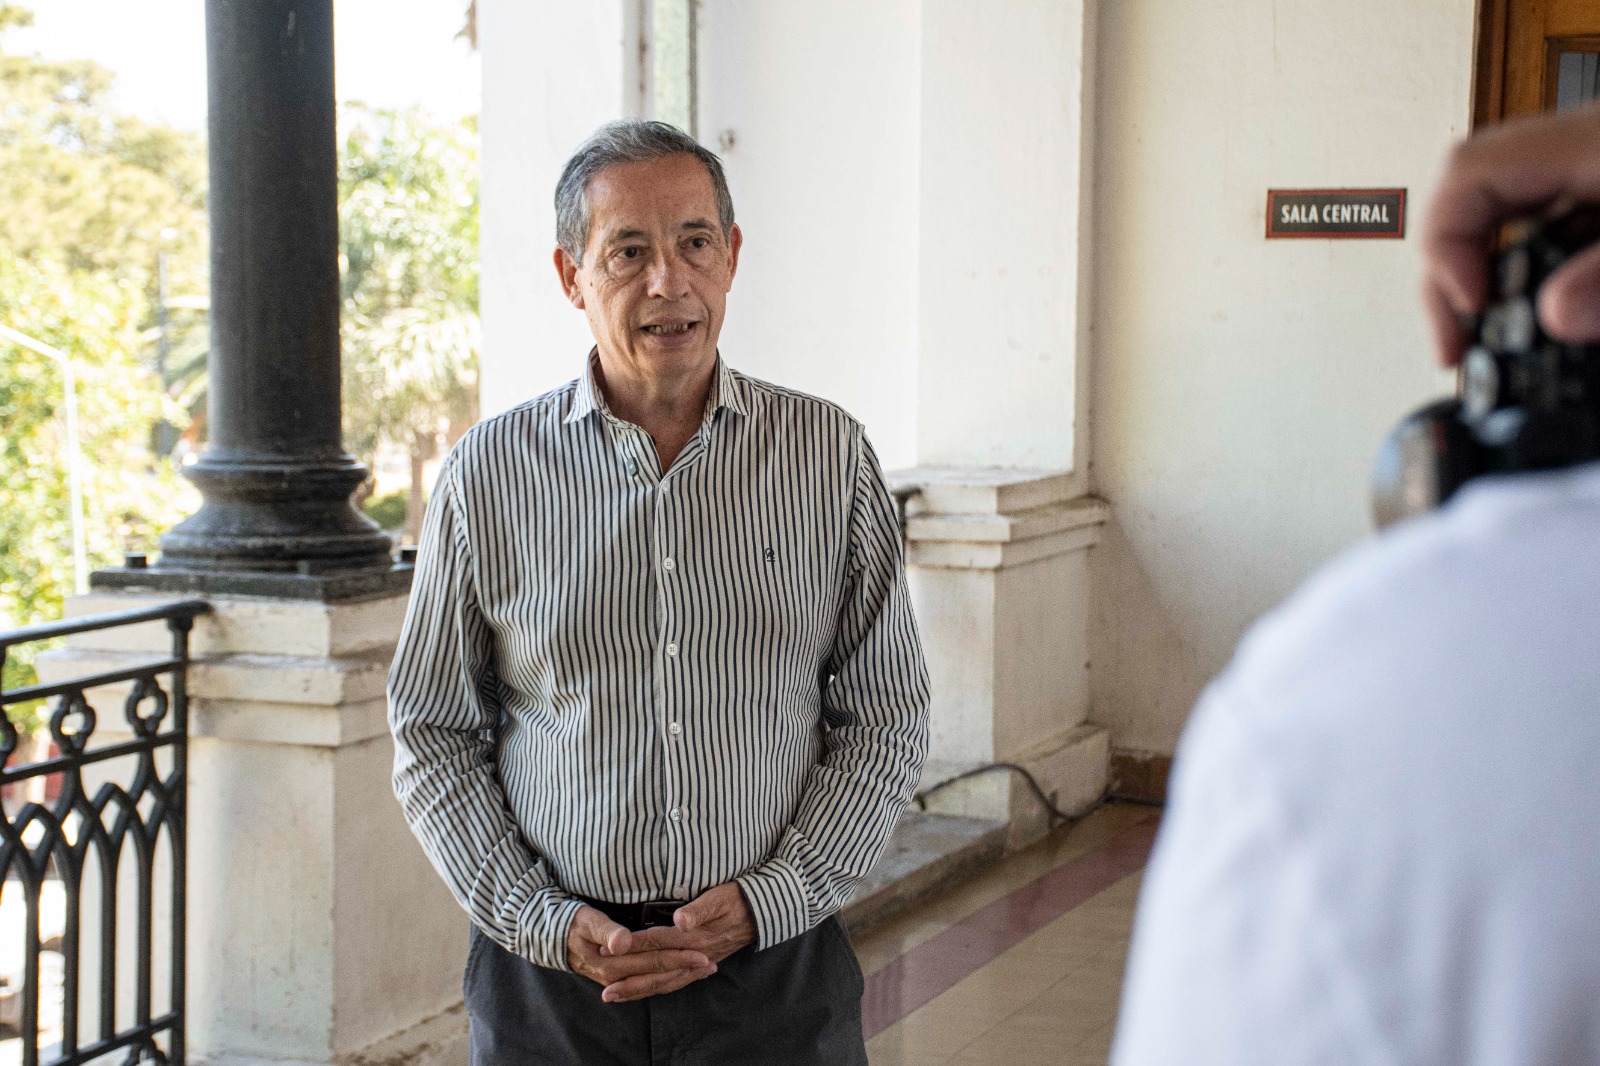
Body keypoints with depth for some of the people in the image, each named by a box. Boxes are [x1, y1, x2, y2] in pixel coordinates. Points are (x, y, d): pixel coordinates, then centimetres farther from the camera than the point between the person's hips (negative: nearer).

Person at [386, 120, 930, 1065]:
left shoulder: (829, 455, 0)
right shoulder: (488, 473, -1)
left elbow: (887, 720, 3)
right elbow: (434, 737, 4)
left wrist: (767, 900, -9)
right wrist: (546, 921, -7)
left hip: (776, 968, 0)